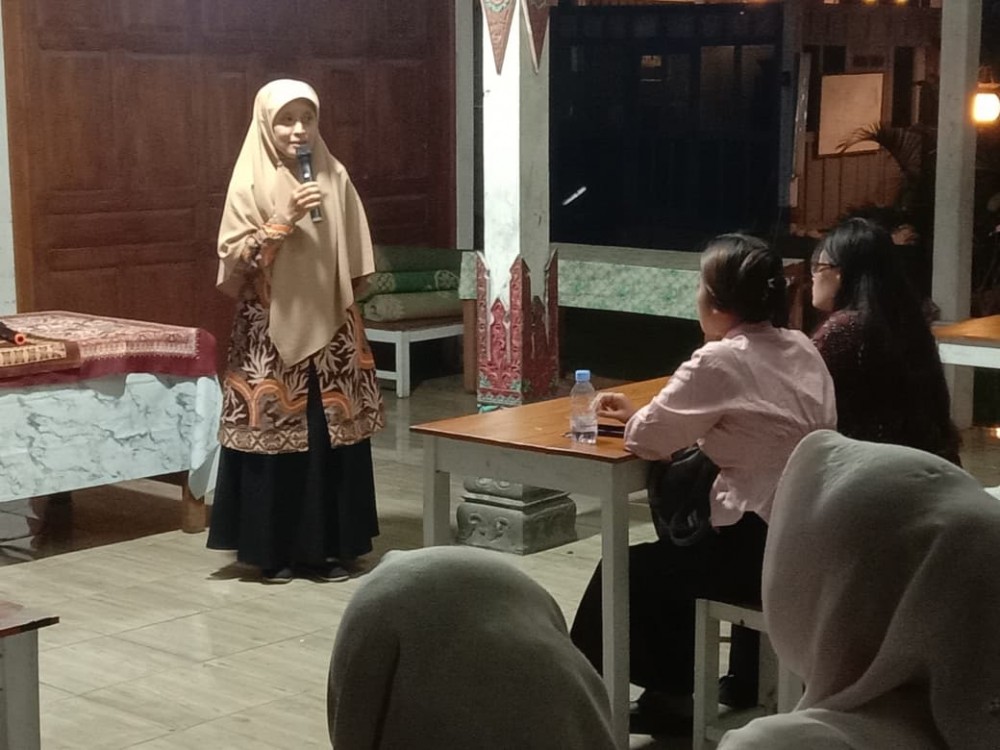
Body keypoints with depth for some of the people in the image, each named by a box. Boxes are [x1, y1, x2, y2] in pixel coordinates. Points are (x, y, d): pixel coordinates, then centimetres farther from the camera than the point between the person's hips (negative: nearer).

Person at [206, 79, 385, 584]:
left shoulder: (334, 176, 5)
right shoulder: (250, 181, -5)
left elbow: (354, 261, 11)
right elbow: (235, 259, -12)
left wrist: (345, 311, 9)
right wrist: (284, 219, -20)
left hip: (329, 328, 3)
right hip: (271, 330, -3)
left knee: (332, 435, 4)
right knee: (274, 435, -1)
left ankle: (329, 546, 14)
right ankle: (273, 550, 10)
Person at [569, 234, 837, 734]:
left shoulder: (720, 360, -15)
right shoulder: (802, 349, 9)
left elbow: (648, 439, -9)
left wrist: (637, 417, 14)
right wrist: (641, 414, 18)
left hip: (768, 547, -8)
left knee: (624, 575, 11)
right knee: (677, 556, 30)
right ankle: (671, 696, 38)